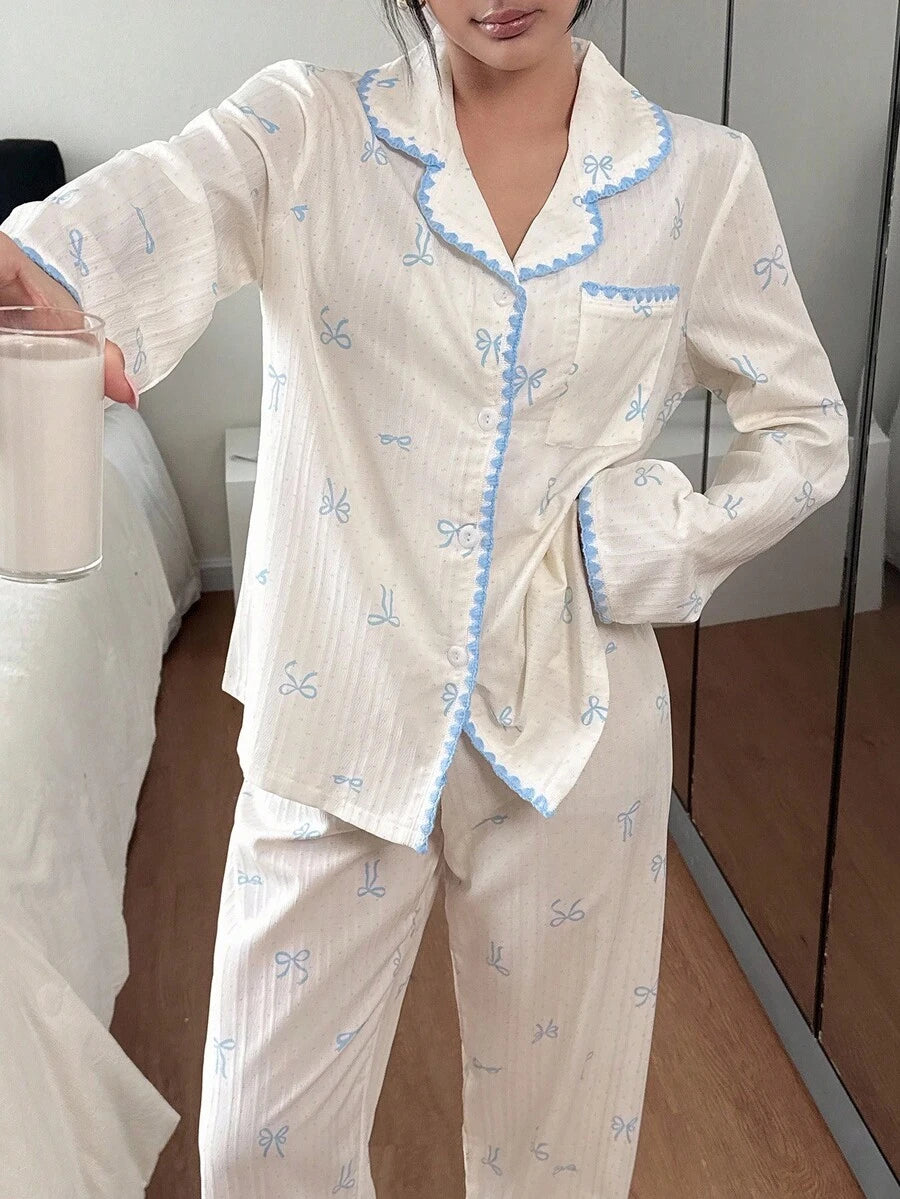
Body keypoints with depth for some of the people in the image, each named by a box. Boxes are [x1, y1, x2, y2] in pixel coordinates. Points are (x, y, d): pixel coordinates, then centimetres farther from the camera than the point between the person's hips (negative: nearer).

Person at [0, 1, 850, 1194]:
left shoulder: (701, 174, 1)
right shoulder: (306, 127, -3)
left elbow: (804, 430, 8)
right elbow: (170, 195, -25)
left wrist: (653, 555, -8)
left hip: (569, 724, 1)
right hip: (338, 717, 0)